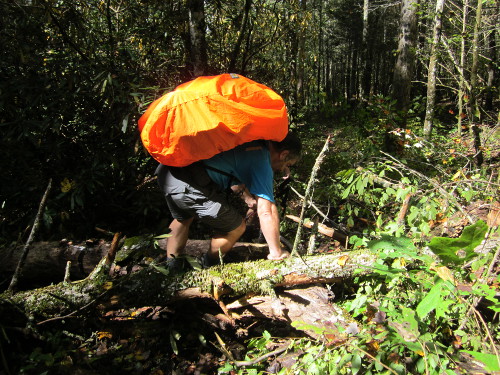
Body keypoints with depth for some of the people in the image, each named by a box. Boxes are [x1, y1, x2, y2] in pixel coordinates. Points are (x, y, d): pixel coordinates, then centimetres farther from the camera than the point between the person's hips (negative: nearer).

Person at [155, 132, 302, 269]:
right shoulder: (262, 161, -3)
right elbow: (267, 212, -7)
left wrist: (247, 197, 28)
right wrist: (276, 253, 3)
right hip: (190, 185, -9)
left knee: (182, 218, 37)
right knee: (236, 228, 11)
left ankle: (171, 266, 48)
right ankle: (207, 268, 32)